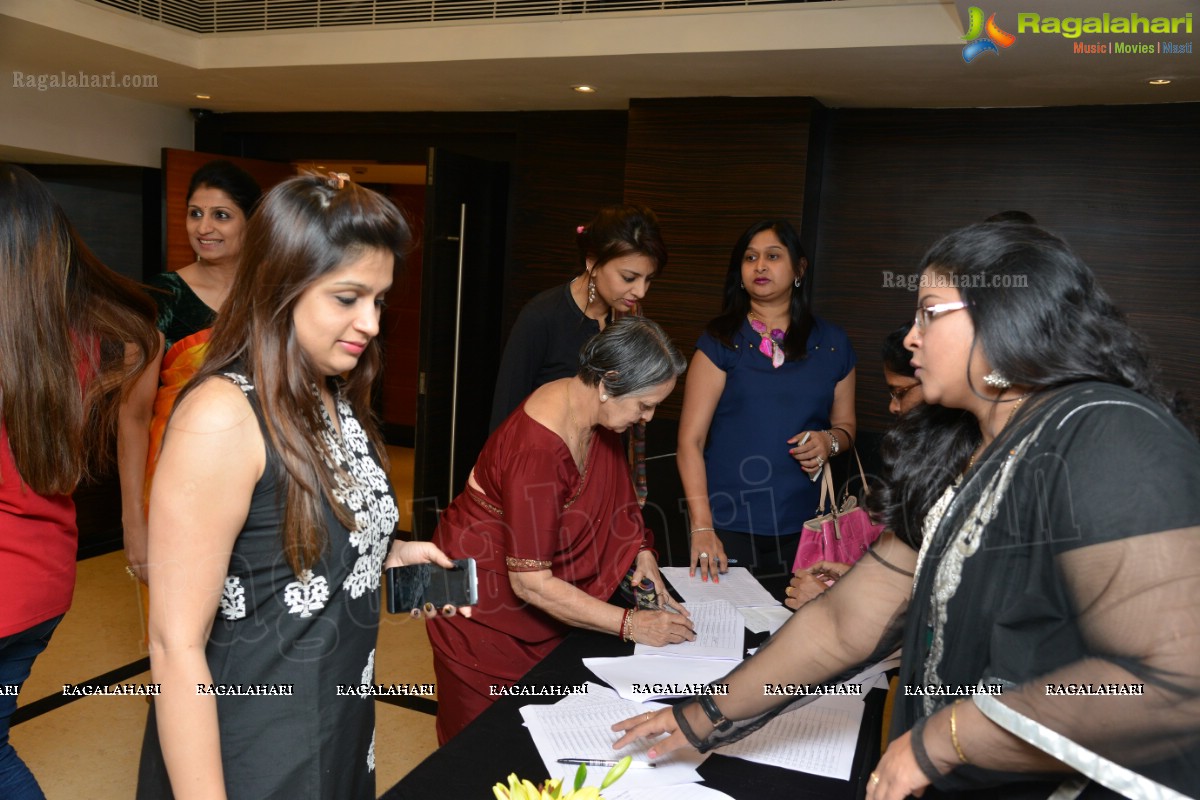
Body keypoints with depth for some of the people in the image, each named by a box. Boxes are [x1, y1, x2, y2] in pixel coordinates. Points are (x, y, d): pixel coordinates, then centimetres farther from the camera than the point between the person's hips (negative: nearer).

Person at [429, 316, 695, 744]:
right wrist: (629, 624, -23)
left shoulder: (592, 408, -8)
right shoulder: (537, 452, -33)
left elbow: (611, 490, 12)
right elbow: (530, 583, -28)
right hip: (487, 602, -8)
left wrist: (641, 549, -4)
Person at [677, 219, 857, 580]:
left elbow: (846, 425, 19)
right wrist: (701, 527, -16)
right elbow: (691, 440, -6)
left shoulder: (832, 343, 8)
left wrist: (829, 441, -6)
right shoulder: (720, 341, -1)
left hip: (803, 528, 3)